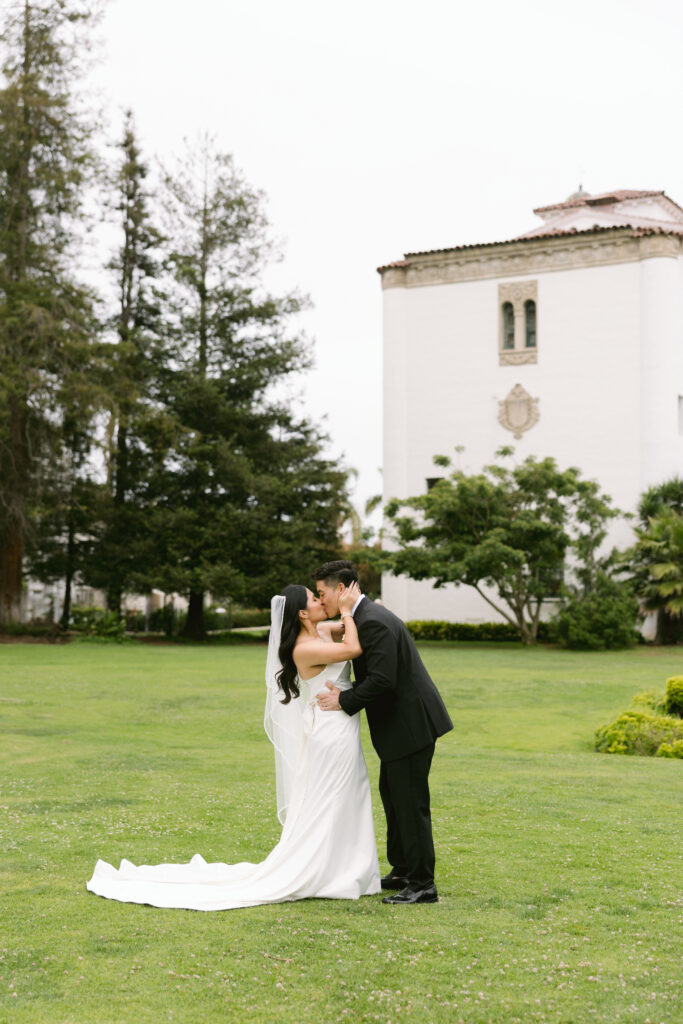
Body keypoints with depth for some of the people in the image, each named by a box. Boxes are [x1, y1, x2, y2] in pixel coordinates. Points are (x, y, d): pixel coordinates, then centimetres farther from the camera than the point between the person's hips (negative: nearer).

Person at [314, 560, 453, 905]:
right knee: (392, 795, 19)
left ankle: (422, 885, 3)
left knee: (410, 803, -4)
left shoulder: (372, 622, -21)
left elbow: (381, 680, -27)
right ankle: (402, 872, 30)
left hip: (410, 724, -11)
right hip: (399, 722, 11)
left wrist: (344, 701, -15)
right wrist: (346, 695, 0)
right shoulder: (366, 616, 12)